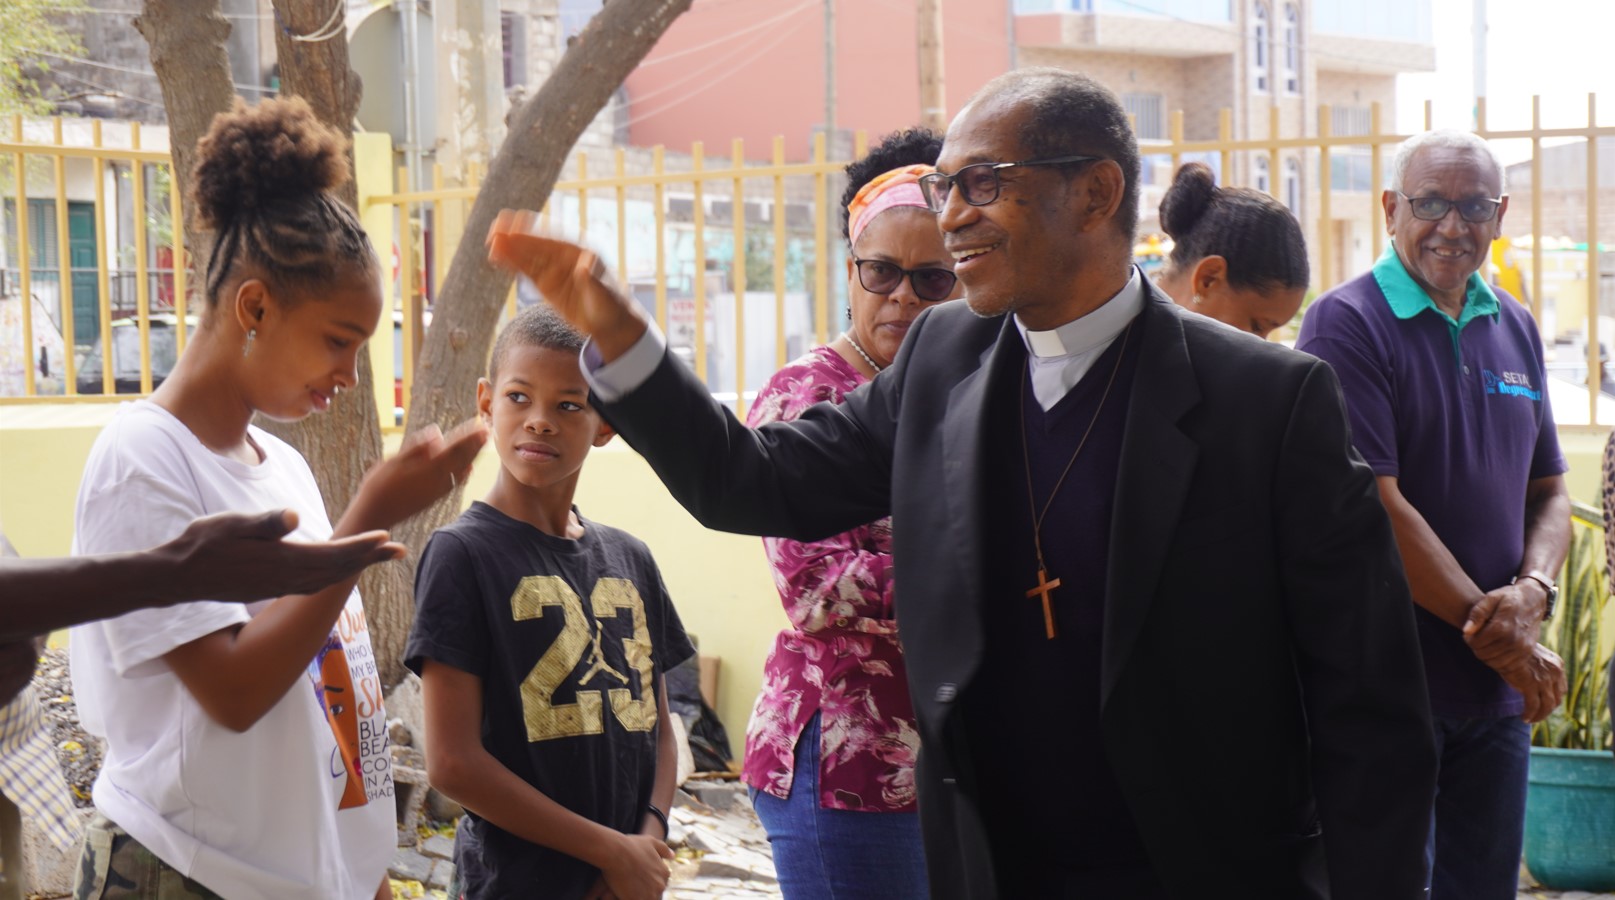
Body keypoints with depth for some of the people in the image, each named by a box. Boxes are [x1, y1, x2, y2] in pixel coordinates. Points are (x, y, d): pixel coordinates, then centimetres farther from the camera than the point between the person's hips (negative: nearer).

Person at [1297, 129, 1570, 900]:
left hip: (1499, 691, 6)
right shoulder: (1346, 324, -10)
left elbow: (1549, 491, 15)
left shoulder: (1515, 329, 11)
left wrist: (1533, 589, -7)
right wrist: (1495, 632, -13)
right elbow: (1374, 509, -16)